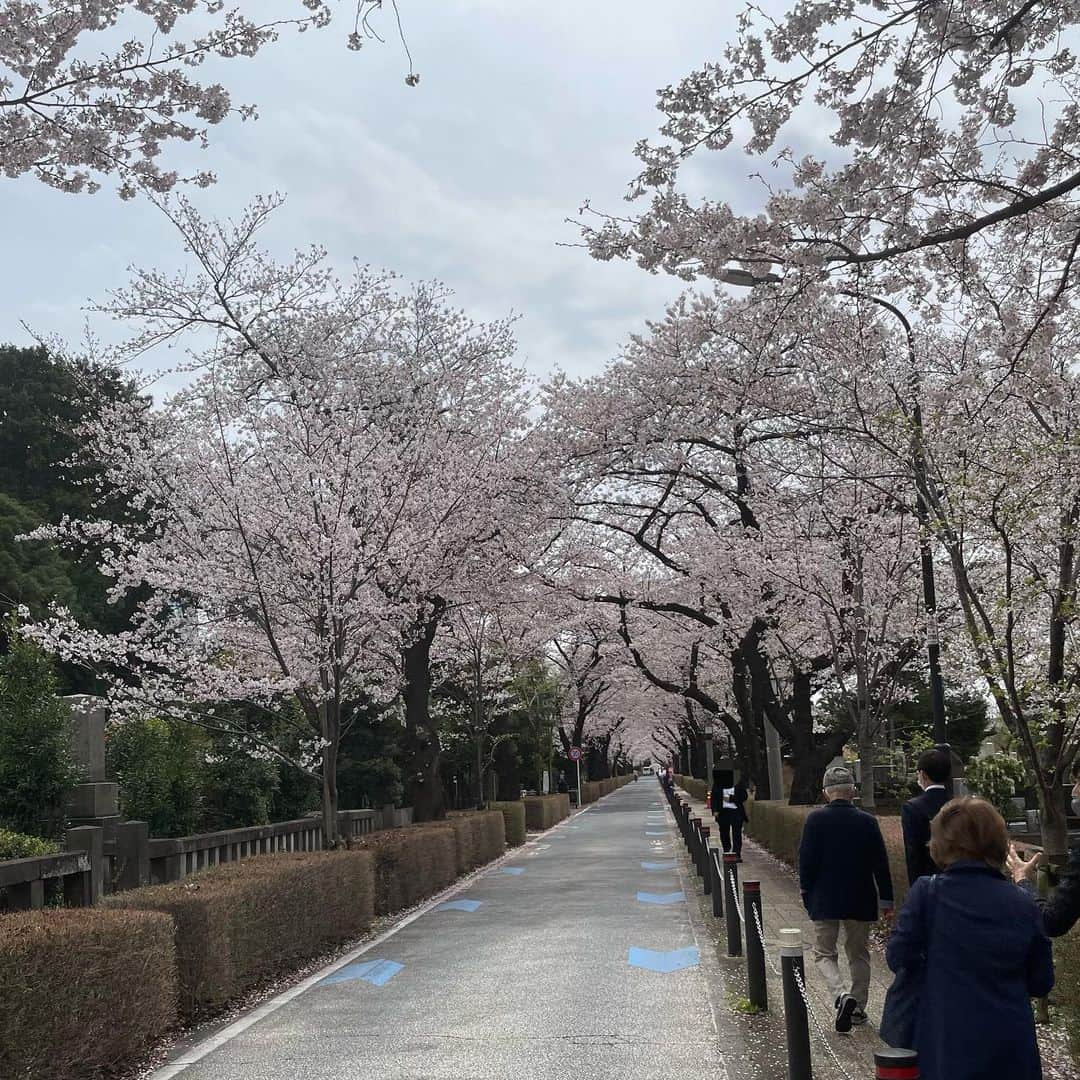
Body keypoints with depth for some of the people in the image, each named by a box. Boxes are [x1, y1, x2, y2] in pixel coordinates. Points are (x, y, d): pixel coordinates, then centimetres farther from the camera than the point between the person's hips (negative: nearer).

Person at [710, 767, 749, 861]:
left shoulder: (739, 784, 1)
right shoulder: (718, 784, 6)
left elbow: (744, 797, -2)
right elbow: (714, 797, 6)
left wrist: (731, 799, -10)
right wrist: (715, 810, -4)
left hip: (736, 812, -2)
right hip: (723, 812, 2)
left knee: (737, 834, -6)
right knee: (724, 833, 8)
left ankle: (737, 854, -4)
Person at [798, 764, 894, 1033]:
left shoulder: (816, 819, -12)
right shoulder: (867, 821, -6)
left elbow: (807, 859, -9)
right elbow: (880, 863, -1)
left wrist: (806, 892, 5)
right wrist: (886, 898, 10)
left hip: (825, 900, -2)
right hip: (860, 900, 2)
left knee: (824, 953, 8)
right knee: (859, 954, 18)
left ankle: (841, 995, -16)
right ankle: (858, 1007, 24)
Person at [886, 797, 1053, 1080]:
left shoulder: (926, 893, -12)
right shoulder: (1023, 904, -4)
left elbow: (898, 958, -8)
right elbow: (1042, 983, 3)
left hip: (948, 1046, -2)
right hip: (1013, 1051, 3)